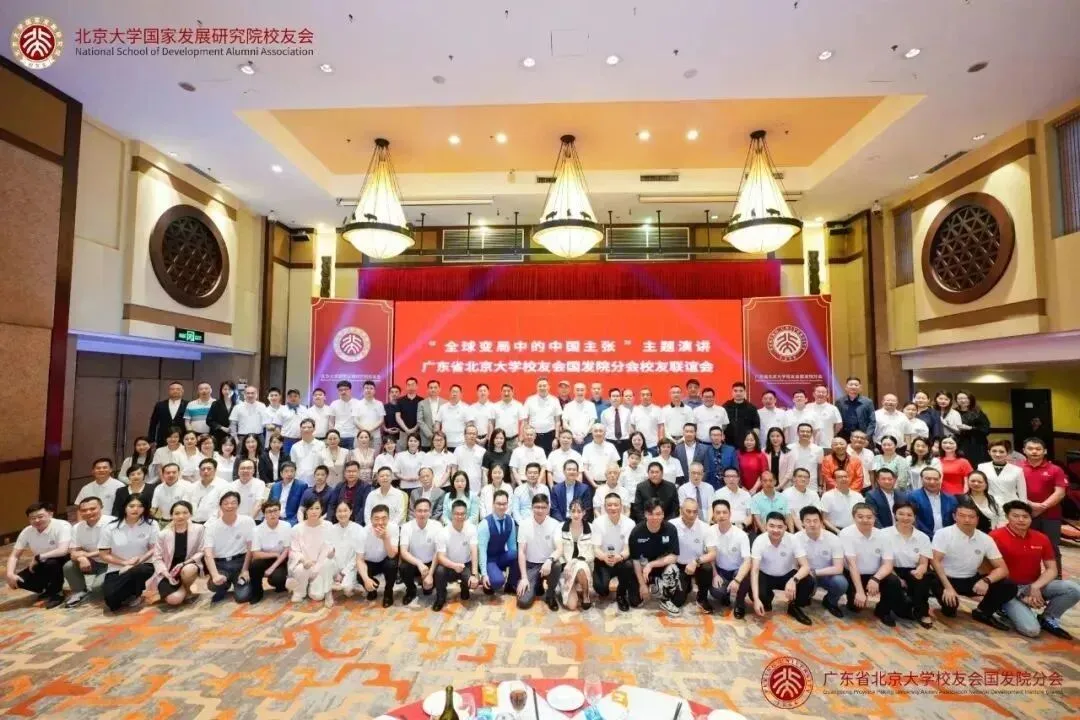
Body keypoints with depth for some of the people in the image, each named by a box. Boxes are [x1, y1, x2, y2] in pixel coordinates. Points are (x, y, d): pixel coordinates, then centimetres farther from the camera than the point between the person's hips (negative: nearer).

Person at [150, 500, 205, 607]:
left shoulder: (199, 529, -10)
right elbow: (157, 557, -3)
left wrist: (184, 563, -20)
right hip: (168, 573, 0)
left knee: (188, 570, -37)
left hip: (189, 566, 0)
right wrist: (166, 574, -16)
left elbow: (201, 552, -7)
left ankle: (187, 589, -2)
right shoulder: (163, 534, -8)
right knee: (175, 599, -24)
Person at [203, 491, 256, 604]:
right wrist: (215, 575, -33)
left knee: (242, 597, -17)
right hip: (220, 564, 1)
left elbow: (251, 548, -3)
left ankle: (240, 583, 20)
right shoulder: (212, 525, -9)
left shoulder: (247, 521, -10)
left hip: (240, 561, -1)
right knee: (213, 584, -30)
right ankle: (224, 587, 8)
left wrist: (245, 570, -8)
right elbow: (208, 554, -18)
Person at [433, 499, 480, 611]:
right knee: (439, 570, -33)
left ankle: (464, 587, 12)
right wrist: (454, 565, -43)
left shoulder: (471, 528, -15)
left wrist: (474, 574, -29)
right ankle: (440, 598, -3)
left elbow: (474, 552, -20)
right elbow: (440, 557, -23)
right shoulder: (443, 533, -18)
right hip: (449, 566, 0)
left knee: (475, 582, -27)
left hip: (466, 565, 1)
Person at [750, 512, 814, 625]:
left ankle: (794, 607, 4)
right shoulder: (759, 541, -25)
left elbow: (806, 566, -25)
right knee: (757, 592, -31)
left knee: (808, 584, -28)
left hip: (787, 575, 1)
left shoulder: (793, 540, -22)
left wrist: (794, 580, -47)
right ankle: (766, 602, 10)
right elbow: (754, 570, -26)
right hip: (766, 576, -1)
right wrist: (756, 599, -37)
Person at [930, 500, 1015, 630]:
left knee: (1009, 587, -14)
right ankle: (949, 607, 9)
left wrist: (986, 580, -23)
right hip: (948, 579, -4)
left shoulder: (986, 539, -2)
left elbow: (1002, 568, -3)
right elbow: (935, 561, -21)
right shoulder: (943, 534, -16)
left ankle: (982, 613, 9)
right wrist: (948, 587, -30)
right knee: (949, 599, -33)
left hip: (972, 580, 5)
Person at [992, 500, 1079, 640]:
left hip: (1036, 586, 6)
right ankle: (1009, 609, 9)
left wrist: (1035, 587, -13)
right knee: (1031, 630, -25)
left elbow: (1052, 569, 5)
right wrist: (1021, 596, -14)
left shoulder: (1041, 538, 4)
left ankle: (1048, 619, 5)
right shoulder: (996, 537, -16)